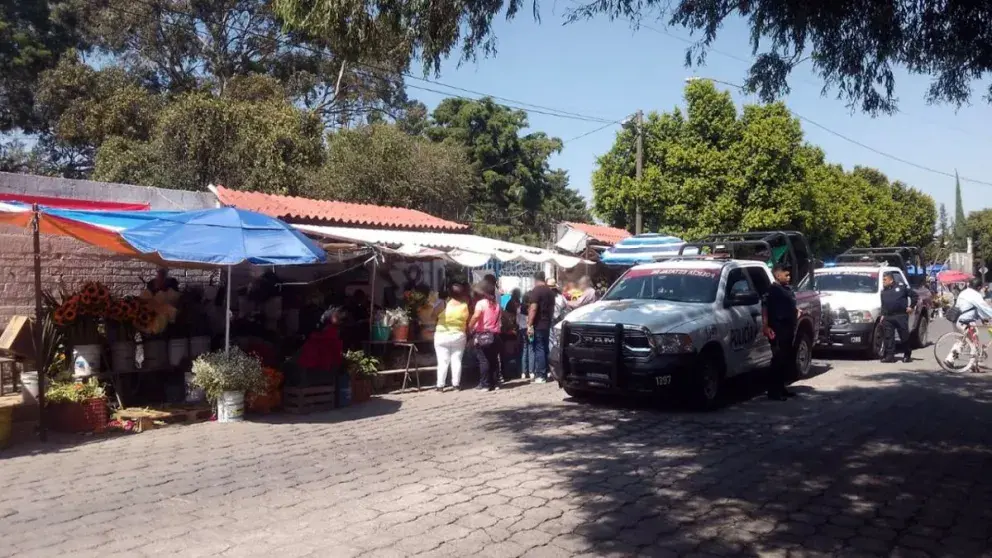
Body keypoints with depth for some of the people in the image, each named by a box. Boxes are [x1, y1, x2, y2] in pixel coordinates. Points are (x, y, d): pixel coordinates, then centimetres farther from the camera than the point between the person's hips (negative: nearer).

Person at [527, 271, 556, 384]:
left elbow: (533, 309, -19)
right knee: (545, 349, 11)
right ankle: (544, 374, 16)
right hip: (547, 324, 8)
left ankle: (540, 375, -6)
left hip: (538, 325, -8)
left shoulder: (536, 290, -12)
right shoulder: (550, 291, 13)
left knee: (539, 350, -6)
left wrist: (529, 325, -18)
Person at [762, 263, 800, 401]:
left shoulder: (788, 289, 18)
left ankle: (781, 388, 21)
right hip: (778, 330, -9)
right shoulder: (772, 290, -10)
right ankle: (773, 391, -7)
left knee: (788, 359, 12)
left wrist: (797, 311, 15)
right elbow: (765, 308, -19)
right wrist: (766, 326, -27)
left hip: (789, 328, 9)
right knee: (779, 360, -10)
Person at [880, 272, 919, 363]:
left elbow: (915, 295, 5)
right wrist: (882, 315, 10)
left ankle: (908, 355, 14)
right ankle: (889, 356, 3)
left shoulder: (902, 287, 3)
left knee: (905, 336, 1)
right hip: (888, 317, 4)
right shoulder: (884, 291, 18)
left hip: (901, 316, -4)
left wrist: (911, 307, 0)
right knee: (888, 337, -1)